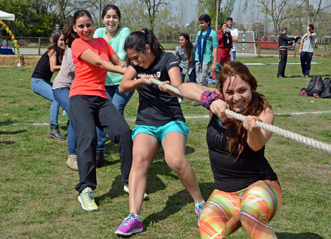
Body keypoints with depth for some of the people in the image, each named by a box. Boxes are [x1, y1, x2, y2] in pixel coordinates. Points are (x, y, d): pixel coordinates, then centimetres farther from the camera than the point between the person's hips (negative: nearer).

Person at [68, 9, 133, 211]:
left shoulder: (102, 42, 16)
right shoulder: (78, 44, -3)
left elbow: (119, 62, 9)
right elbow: (99, 62, -16)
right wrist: (125, 71, -27)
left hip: (101, 98, 5)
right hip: (81, 97, -5)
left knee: (124, 132, -11)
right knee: (88, 138, -24)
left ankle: (130, 180, 2)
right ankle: (86, 190, -21)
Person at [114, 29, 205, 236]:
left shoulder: (168, 60, -6)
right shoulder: (137, 63, 9)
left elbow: (178, 88, -22)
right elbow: (122, 87, -4)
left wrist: (168, 87, -45)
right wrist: (141, 80, -22)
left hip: (171, 120, -3)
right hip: (145, 123, 4)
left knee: (176, 159, -30)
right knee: (139, 158, -25)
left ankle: (200, 203, -6)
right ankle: (134, 217, -30)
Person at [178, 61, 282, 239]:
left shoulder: (263, 112, -11)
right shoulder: (218, 102, 0)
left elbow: (257, 145, -30)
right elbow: (185, 87, -9)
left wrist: (254, 129, -55)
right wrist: (210, 100, -26)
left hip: (260, 185, -3)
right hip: (224, 193, 3)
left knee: (252, 209, -38)